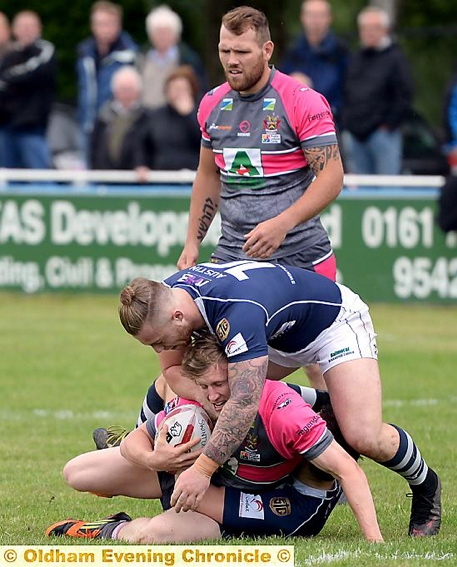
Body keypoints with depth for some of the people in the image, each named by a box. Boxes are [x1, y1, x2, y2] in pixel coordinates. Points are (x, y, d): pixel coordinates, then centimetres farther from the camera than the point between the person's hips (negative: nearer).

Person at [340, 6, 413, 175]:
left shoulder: (395, 58, -2)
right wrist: (346, 125, 12)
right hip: (354, 135, 6)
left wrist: (388, 125, -9)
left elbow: (404, 97, -6)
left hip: (383, 134, -6)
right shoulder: (356, 58, 16)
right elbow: (346, 94, 22)